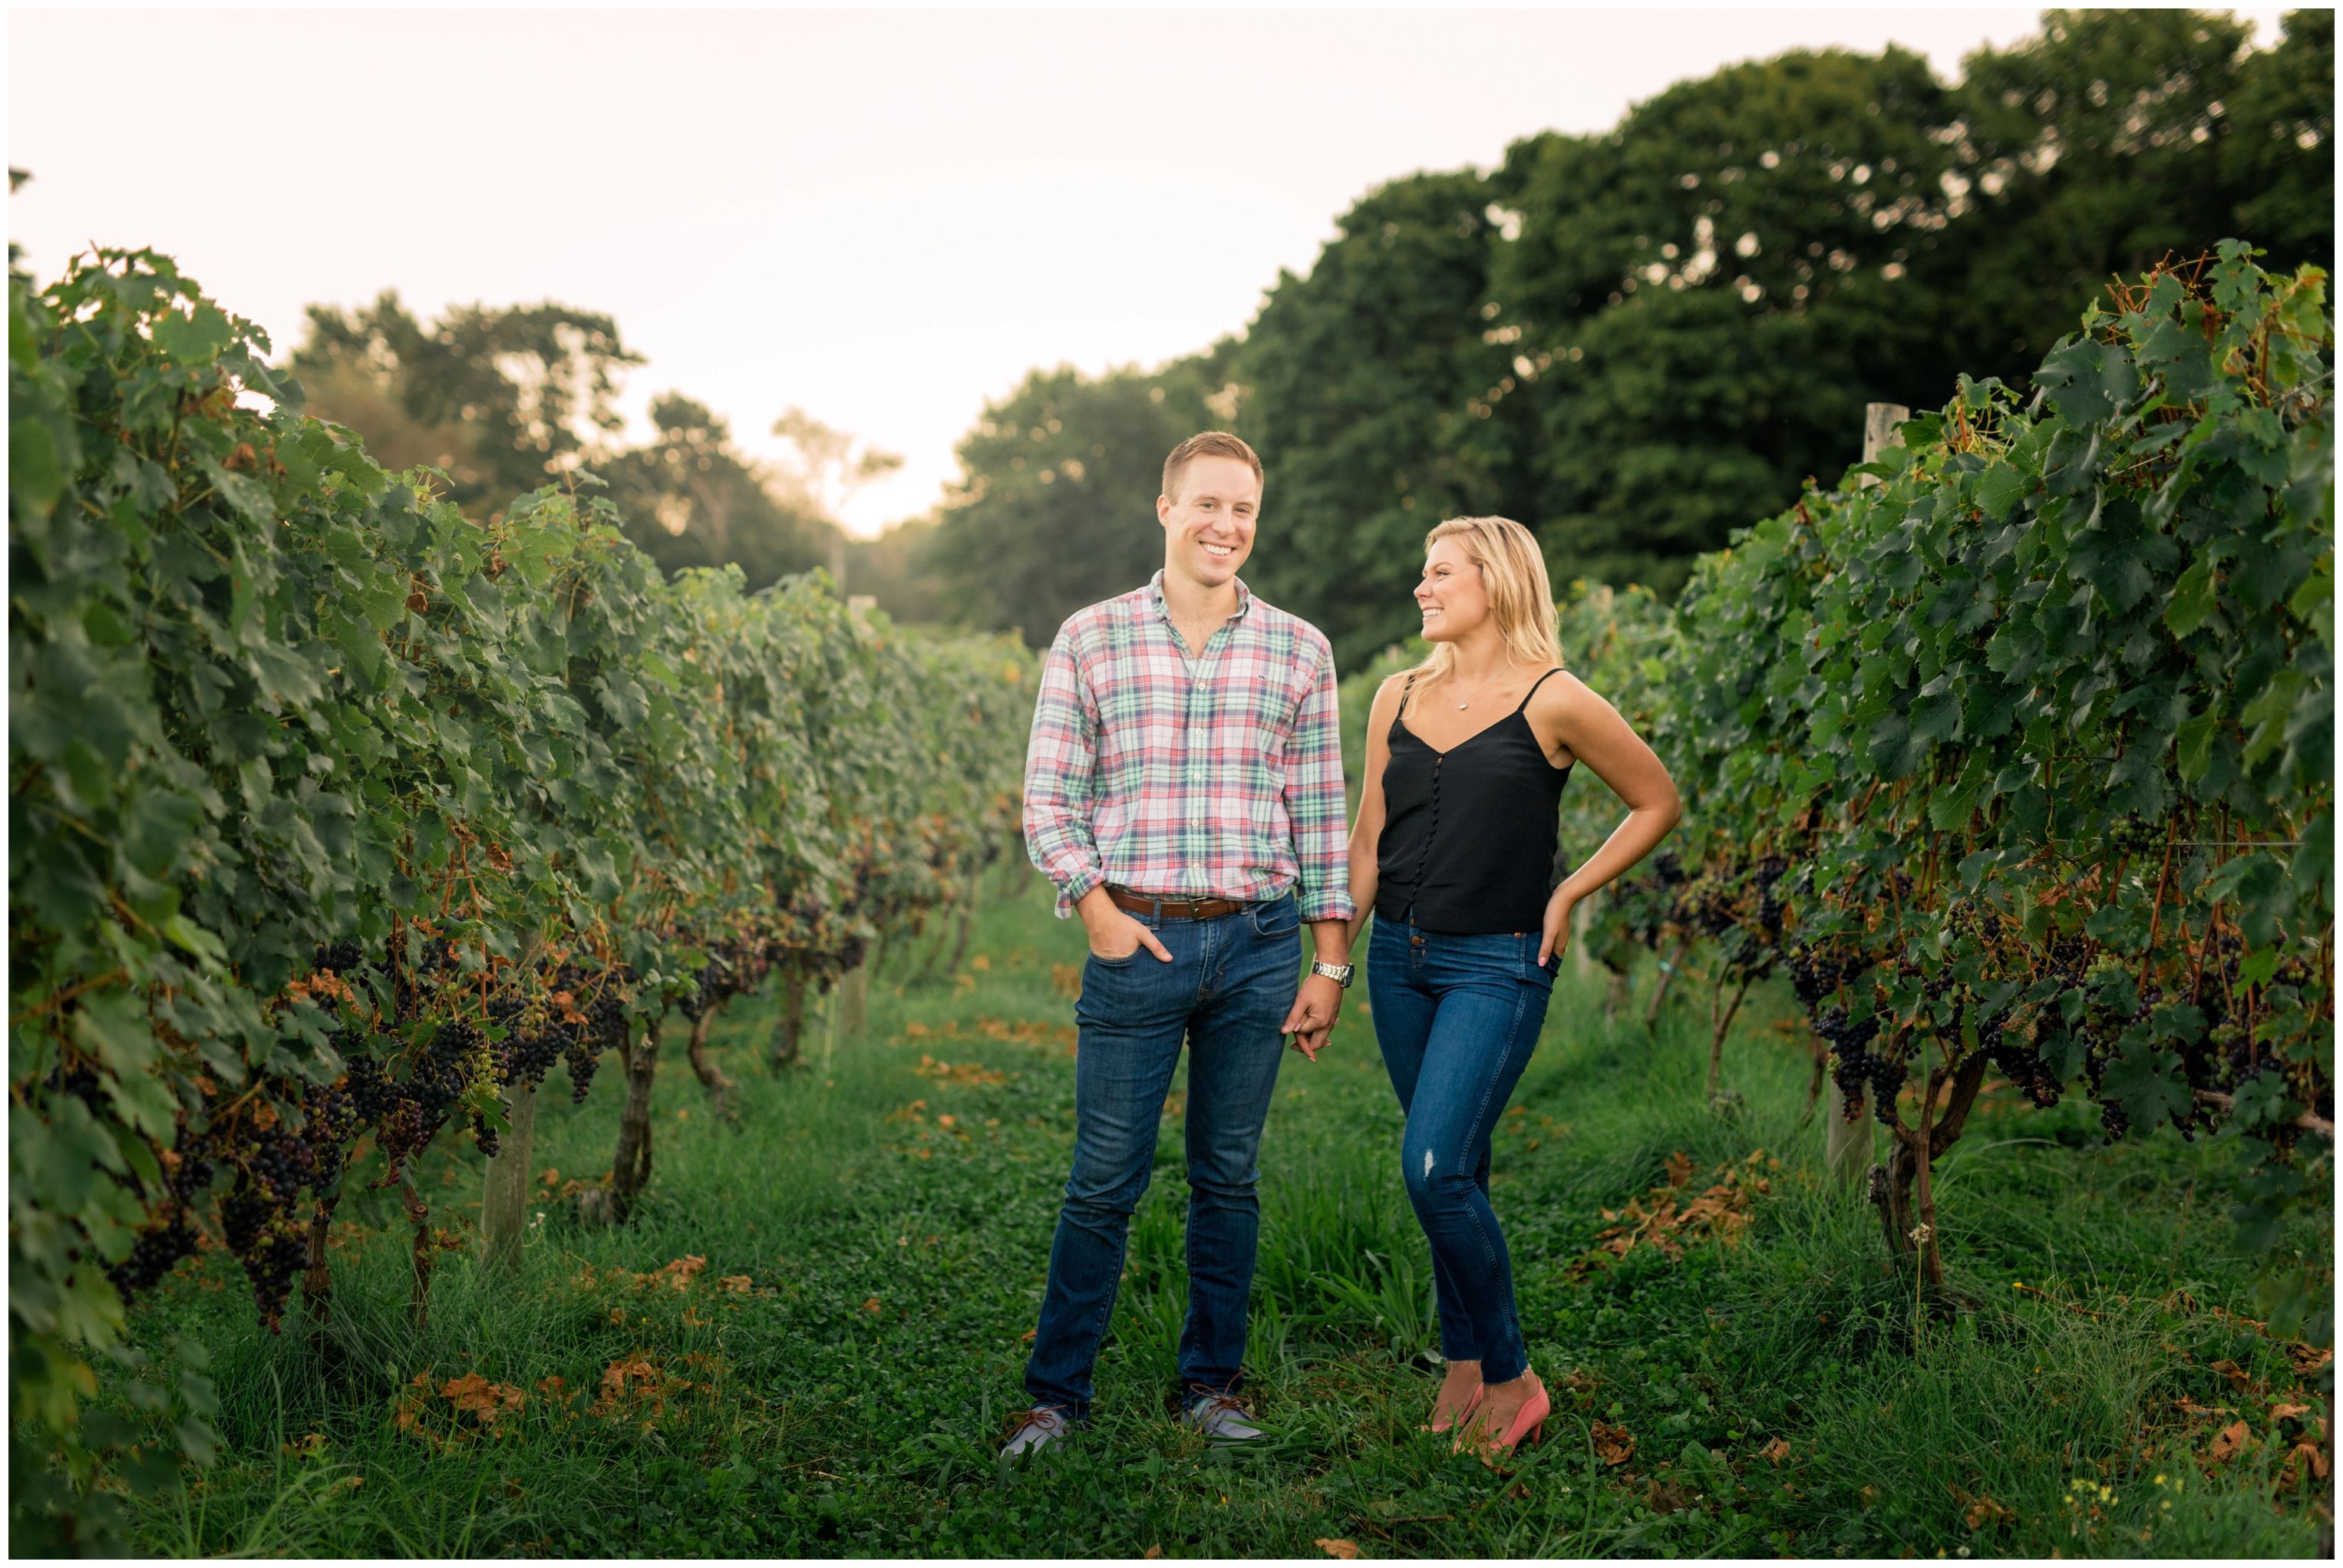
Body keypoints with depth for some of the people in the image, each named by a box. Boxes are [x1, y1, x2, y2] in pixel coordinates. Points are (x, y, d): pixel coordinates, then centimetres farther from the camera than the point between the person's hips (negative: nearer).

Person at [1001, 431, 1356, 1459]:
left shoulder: (1299, 651, 7)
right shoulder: (1090, 640, 3)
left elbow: (1320, 816, 8)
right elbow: (1048, 799, 4)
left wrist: (1330, 963, 5)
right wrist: (1095, 909, -10)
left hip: (1260, 946, 2)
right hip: (1138, 943, -1)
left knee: (1228, 1175, 10)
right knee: (1105, 1179, 3)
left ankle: (1212, 1383, 24)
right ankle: (1057, 1390, 17)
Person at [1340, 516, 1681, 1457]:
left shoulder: (1553, 701, -6)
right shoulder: (1399, 698, 8)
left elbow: (1658, 802, 3)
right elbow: (1368, 840, 13)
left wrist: (1571, 892, -4)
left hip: (1496, 965, -5)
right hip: (1400, 957, 5)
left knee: (1434, 1169, -14)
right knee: (1454, 1172, 12)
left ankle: (1511, 1378, 3)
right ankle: (1464, 1365, 25)